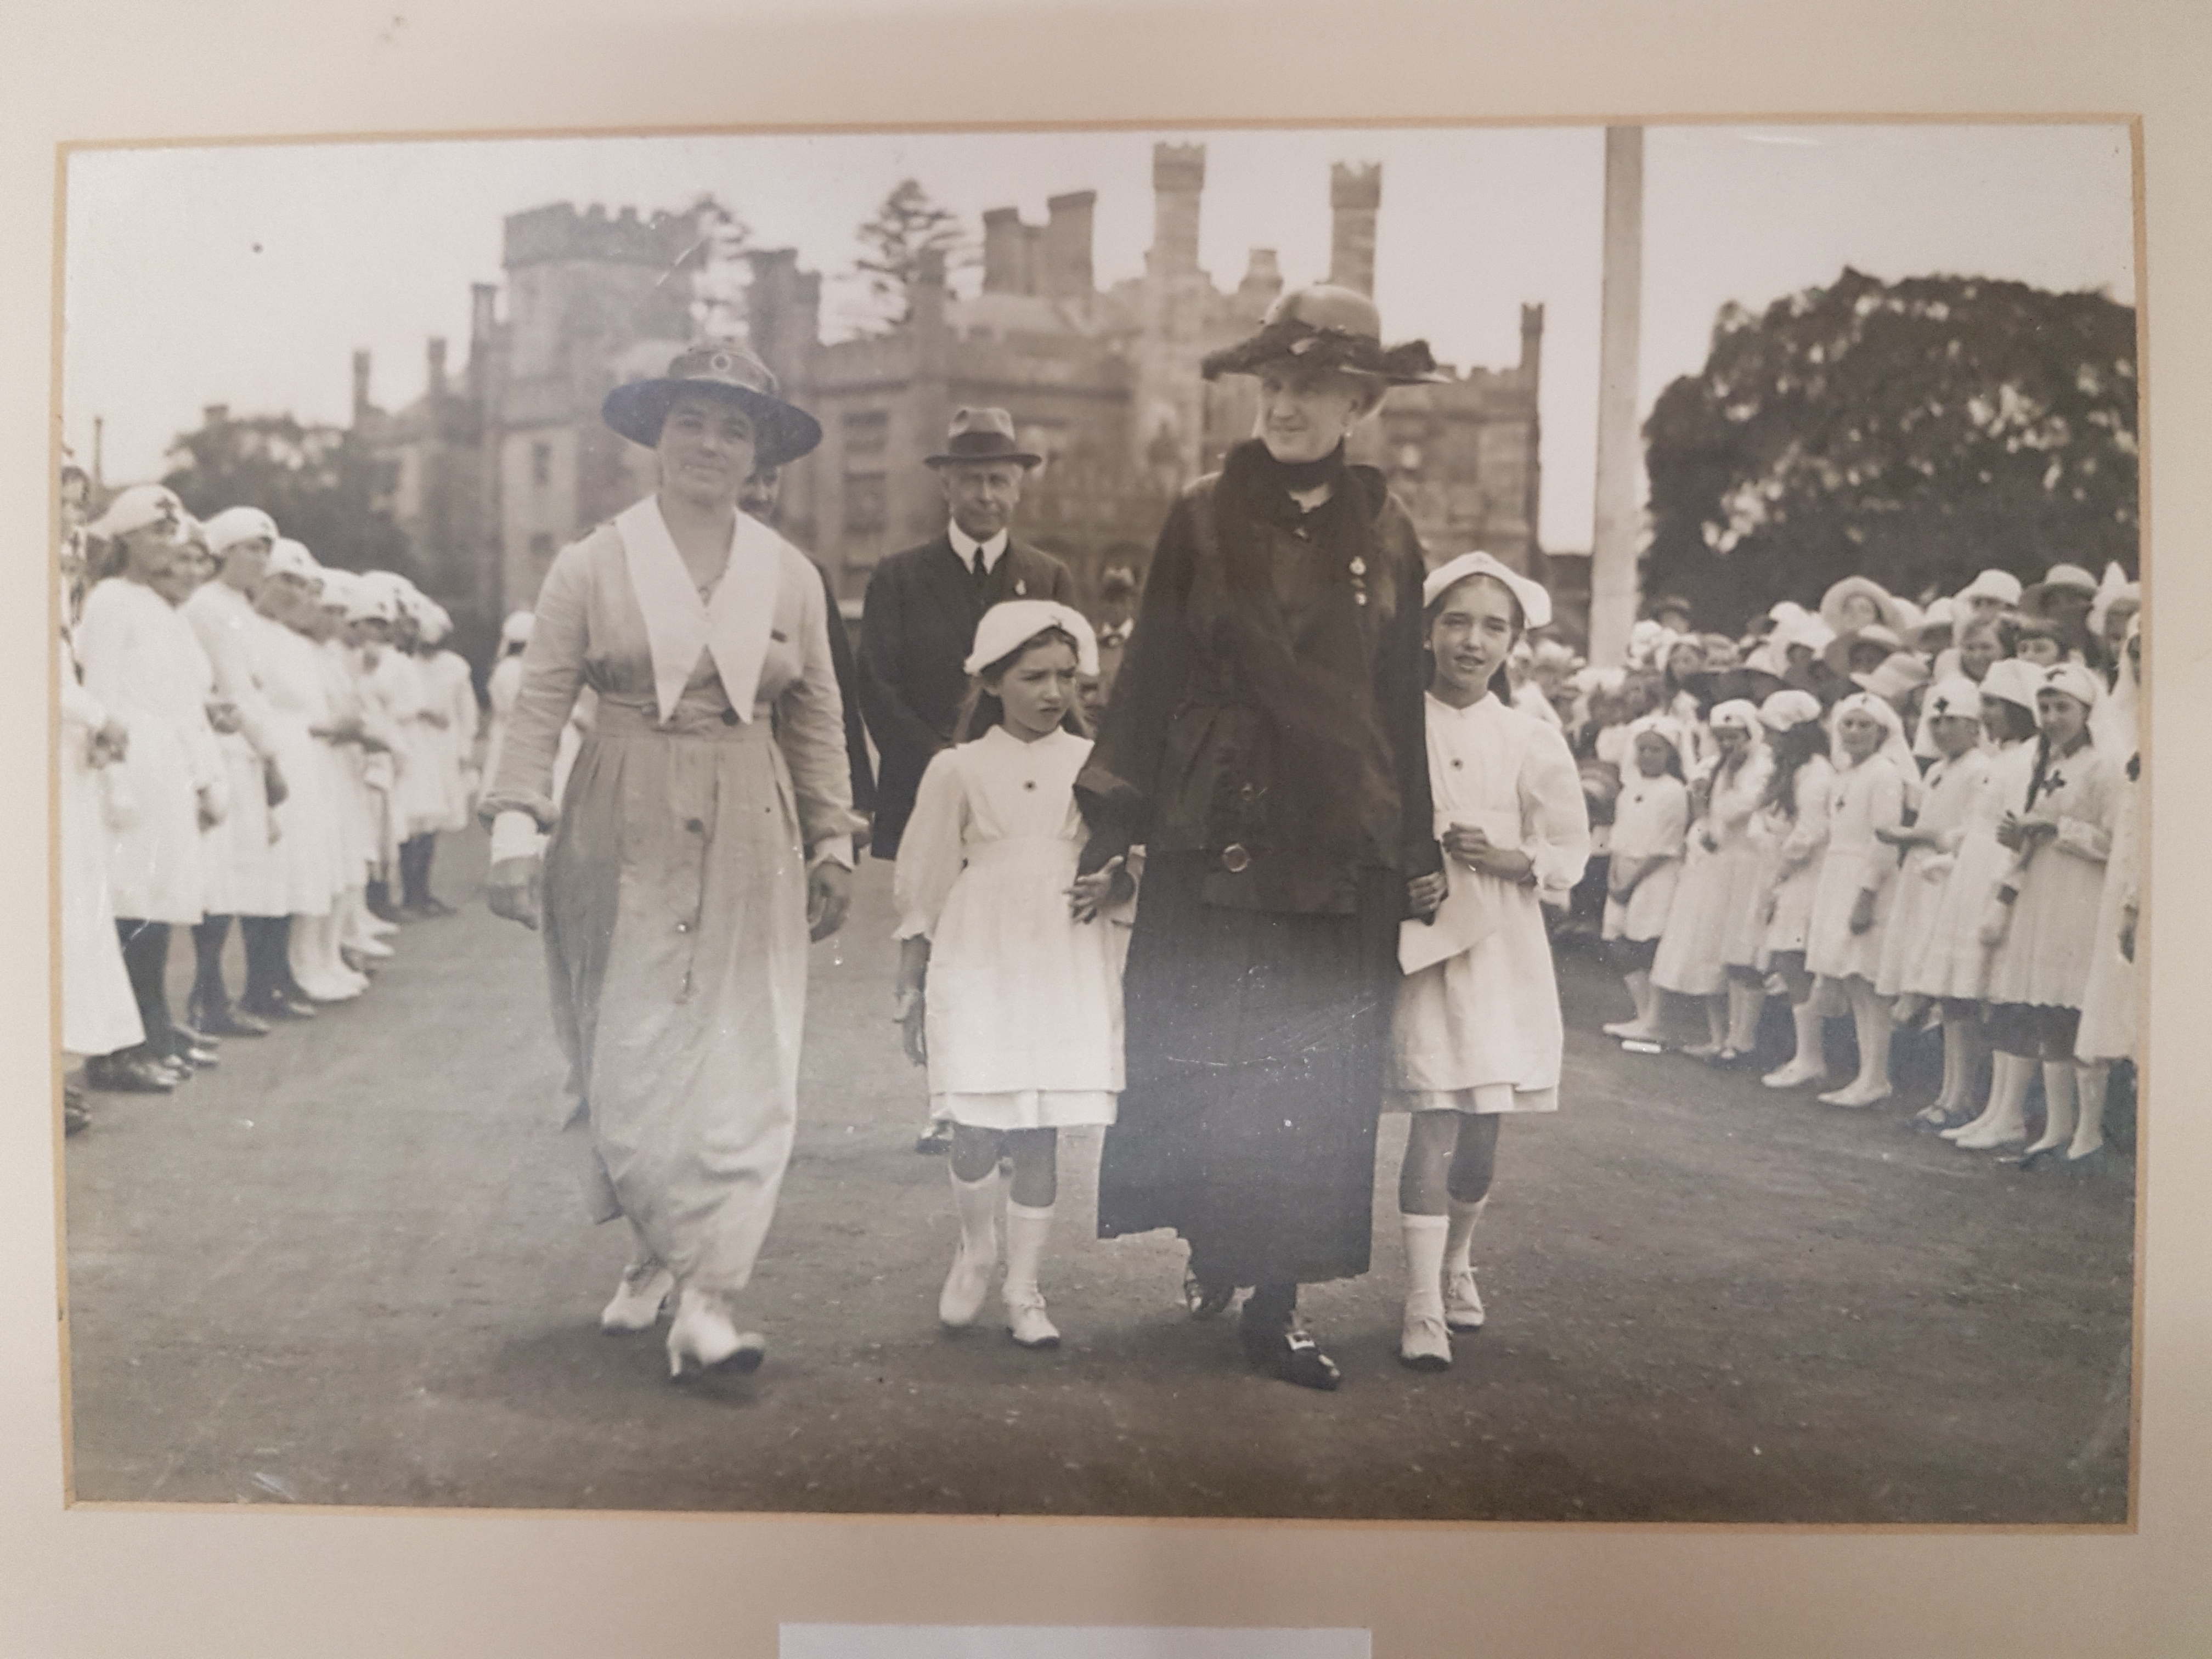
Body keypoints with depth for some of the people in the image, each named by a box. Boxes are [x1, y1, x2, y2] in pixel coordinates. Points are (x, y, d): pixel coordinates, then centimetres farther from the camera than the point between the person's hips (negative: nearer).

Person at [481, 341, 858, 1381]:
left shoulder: (791, 577, 9)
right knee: (627, 1063, 2)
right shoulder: (591, 566, 3)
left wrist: (833, 844, 13)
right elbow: (538, 706, 1)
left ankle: (707, 1299, -7)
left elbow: (817, 721, 14)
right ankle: (666, 1250, 24)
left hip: (748, 846, 1)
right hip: (623, 845, -1)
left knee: (742, 1068, -7)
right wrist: (516, 828, -9)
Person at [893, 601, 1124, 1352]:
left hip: (1068, 970, 1)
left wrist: (1111, 881, -6)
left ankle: (1023, 1289, 18)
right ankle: (976, 1247, 26)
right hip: (977, 964, -1)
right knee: (977, 1132, -5)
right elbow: (923, 886, 7)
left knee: (1040, 1135, 3)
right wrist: (911, 987, 8)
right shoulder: (958, 769, 2)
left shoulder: (1093, 764, 6)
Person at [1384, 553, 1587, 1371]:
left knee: (1483, 1124, 7)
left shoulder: (1532, 740, 2)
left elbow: (1571, 850, 7)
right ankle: (1423, 1301, -1)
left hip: (1504, 945, 2)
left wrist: (1510, 859, -10)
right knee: (1436, 1118, -9)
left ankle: (1457, 1262, 32)